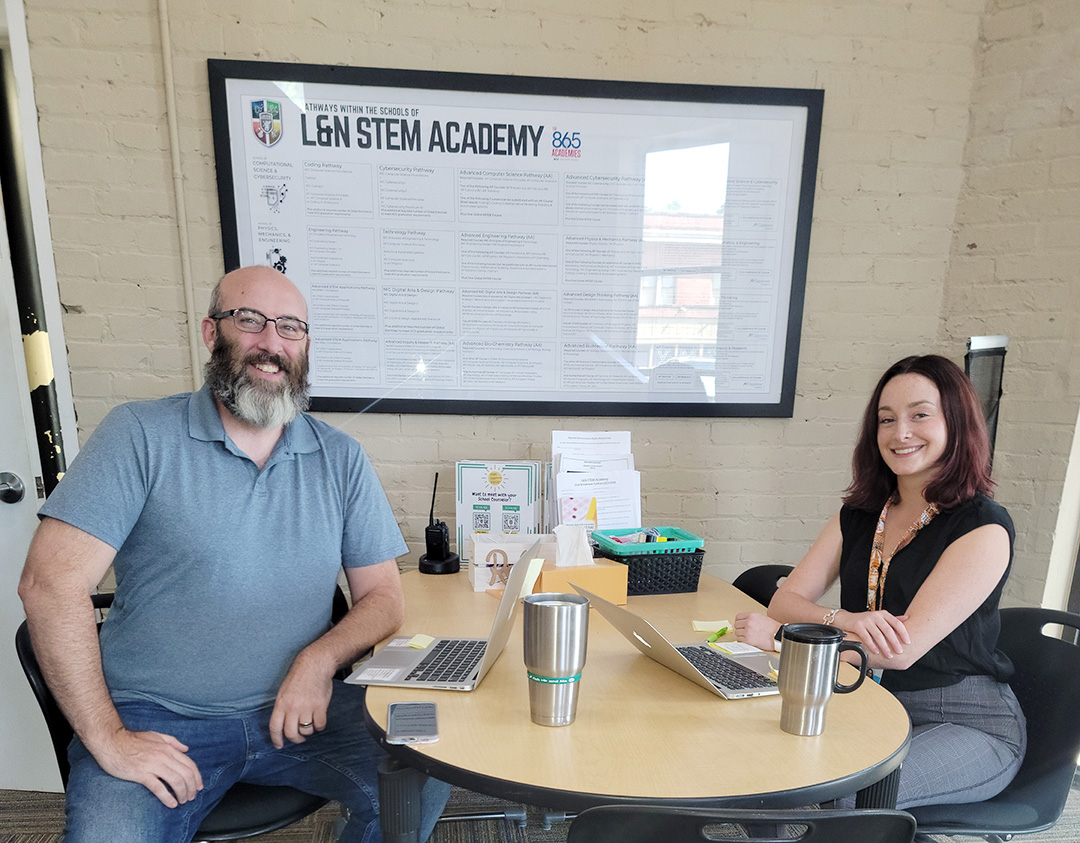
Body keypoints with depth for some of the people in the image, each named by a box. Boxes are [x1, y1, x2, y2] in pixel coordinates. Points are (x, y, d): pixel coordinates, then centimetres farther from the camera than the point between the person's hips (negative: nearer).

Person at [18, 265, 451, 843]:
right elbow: (50, 582, -10)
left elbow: (382, 595, 5)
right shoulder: (140, 435, -5)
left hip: (298, 709, 2)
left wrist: (320, 659, -14)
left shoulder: (341, 459, 3)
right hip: (157, 720, -1)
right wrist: (108, 739, -13)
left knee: (426, 776, -17)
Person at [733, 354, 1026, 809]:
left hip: (963, 723, -4)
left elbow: (902, 650, -22)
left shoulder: (983, 529, -13)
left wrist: (780, 635, -21)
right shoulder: (859, 515, 5)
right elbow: (786, 599, -1)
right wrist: (846, 620, -22)